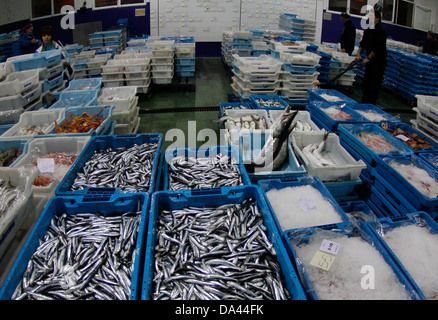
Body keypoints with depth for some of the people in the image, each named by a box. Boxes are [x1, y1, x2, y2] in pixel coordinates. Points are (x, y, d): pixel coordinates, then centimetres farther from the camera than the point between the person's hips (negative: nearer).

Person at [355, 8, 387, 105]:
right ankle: (364, 103, 23)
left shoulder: (381, 31, -16)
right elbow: (363, 43, 17)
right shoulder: (368, 30, 9)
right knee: (365, 83, 12)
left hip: (379, 61, -8)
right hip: (370, 60, 9)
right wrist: (359, 54, 5)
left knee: (374, 85, -5)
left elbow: (378, 47, -21)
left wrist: (368, 58, -17)